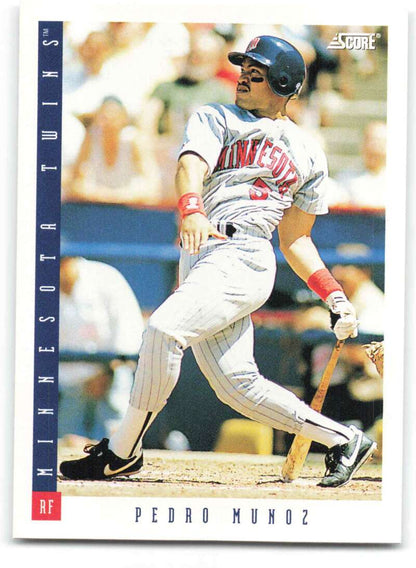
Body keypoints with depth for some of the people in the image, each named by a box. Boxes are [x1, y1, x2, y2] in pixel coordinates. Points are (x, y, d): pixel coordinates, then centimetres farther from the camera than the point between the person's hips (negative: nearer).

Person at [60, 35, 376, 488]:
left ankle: (122, 452, -17)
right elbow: (191, 166, -7)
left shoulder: (305, 154, 18)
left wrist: (335, 297, 12)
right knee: (237, 386, -3)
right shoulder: (214, 119, 17)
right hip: (200, 259, 3)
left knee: (164, 328, -26)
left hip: (242, 257, -3)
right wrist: (191, 212, -30)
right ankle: (343, 440, 11)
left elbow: (295, 240, 23)